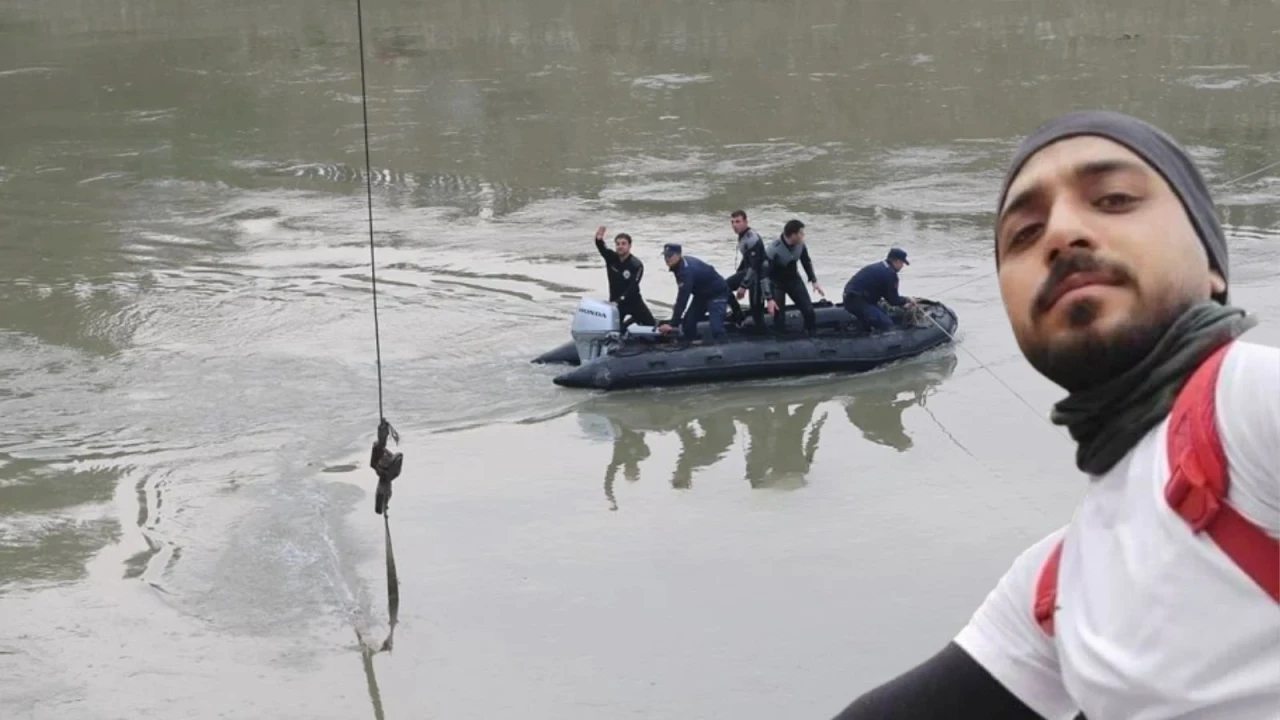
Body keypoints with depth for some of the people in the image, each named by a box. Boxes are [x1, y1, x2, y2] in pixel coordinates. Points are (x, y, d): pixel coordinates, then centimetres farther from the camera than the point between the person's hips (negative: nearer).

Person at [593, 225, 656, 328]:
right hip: (615, 301, 2)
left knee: (652, 326, 1)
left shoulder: (636, 265, -17)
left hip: (633, 301, -2)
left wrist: (618, 301, -34)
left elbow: (632, 288, -24)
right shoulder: (611, 258, -6)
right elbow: (601, 248, -26)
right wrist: (599, 239, -50)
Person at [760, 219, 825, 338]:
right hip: (777, 284, -4)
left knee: (809, 311, -1)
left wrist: (814, 281, 6)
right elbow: (764, 275, -30)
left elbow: (807, 261, 5)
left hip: (794, 280, 4)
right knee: (779, 317, -6)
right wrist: (769, 298, -32)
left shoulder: (800, 245, -18)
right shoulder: (773, 250, -34)